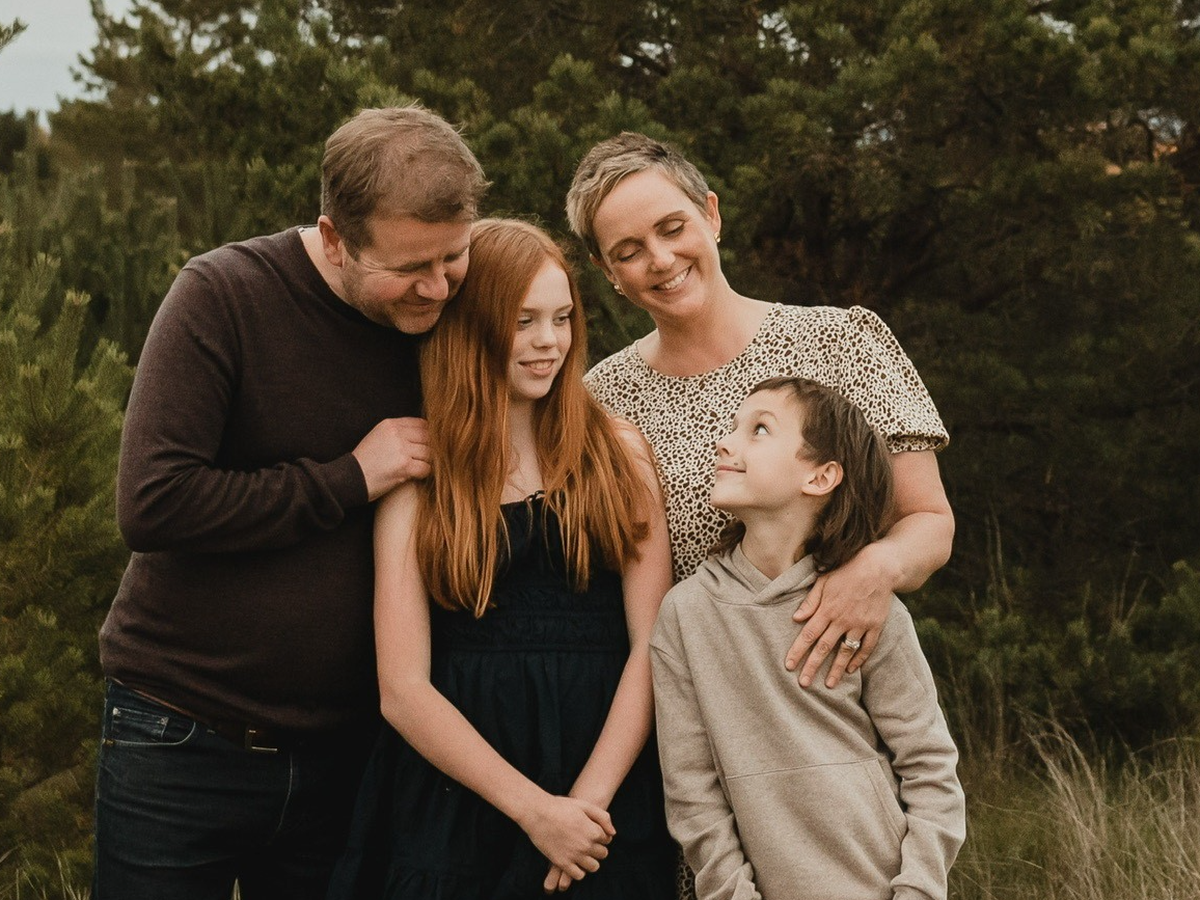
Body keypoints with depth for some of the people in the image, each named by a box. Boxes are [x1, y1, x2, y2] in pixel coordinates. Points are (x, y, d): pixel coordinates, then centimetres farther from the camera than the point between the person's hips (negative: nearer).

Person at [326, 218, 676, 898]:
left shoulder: (619, 452, 3)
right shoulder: (417, 475, 0)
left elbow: (652, 642, -3)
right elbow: (403, 688, -6)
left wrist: (585, 800, -14)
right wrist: (534, 809, -14)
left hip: (608, 796, 1)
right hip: (454, 801, -1)